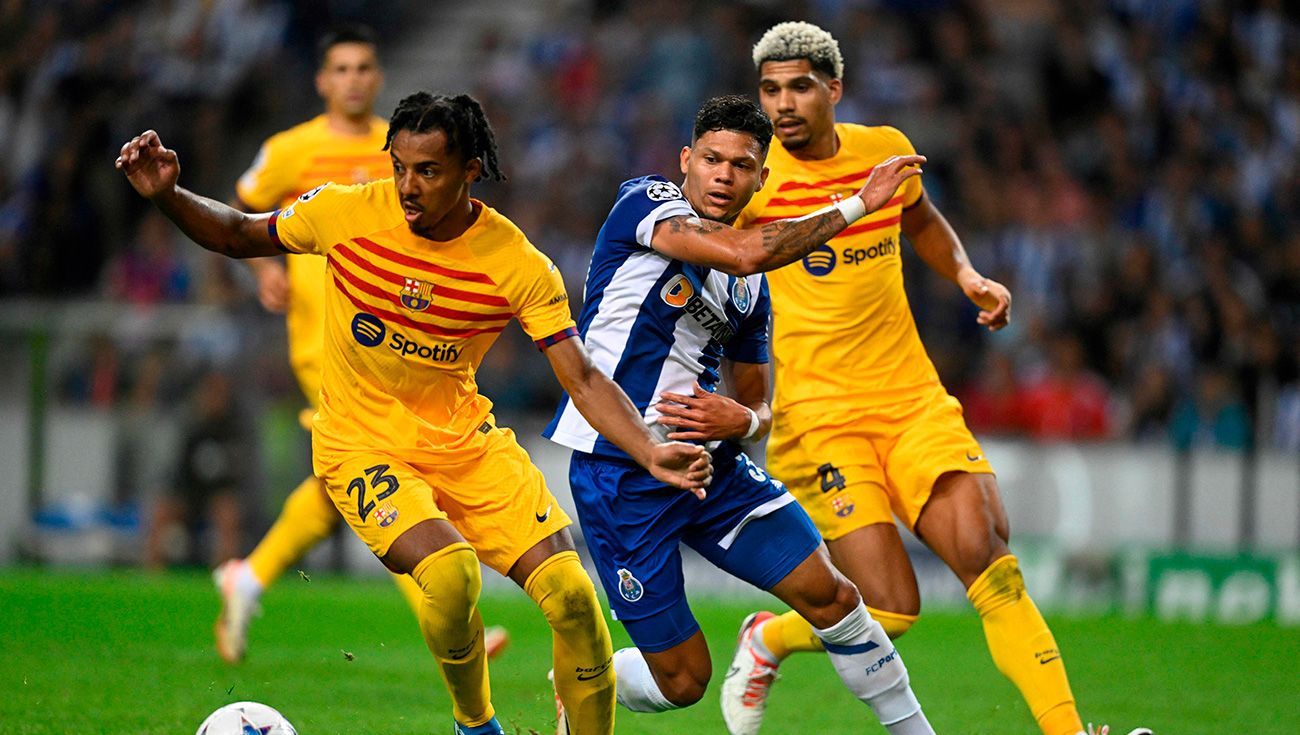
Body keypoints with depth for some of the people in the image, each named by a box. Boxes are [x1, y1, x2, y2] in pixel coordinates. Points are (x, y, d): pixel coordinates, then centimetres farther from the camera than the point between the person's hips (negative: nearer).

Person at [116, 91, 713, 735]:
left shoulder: (520, 266, -12)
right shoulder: (346, 213, -12)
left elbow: (582, 378, -11)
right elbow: (238, 236, 4)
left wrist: (649, 452, -26)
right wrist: (167, 196, -14)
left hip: (463, 438, 2)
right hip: (361, 444, -2)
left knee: (571, 595, -13)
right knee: (450, 573, -29)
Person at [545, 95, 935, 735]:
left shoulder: (753, 291, 13)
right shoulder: (645, 202, -8)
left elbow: (759, 404, 20)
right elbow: (746, 253, -27)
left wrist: (745, 420, -6)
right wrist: (858, 204, -19)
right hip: (621, 474, -6)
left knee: (829, 595, -5)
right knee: (682, 679, -3)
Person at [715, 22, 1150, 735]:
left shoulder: (884, 150, 6)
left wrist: (967, 276, 9)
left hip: (913, 400, 4)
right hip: (817, 413, -4)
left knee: (986, 555, -16)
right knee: (890, 609, -12)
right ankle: (766, 642, 19)